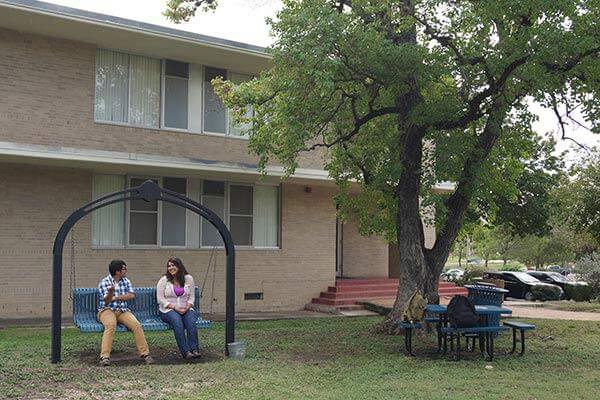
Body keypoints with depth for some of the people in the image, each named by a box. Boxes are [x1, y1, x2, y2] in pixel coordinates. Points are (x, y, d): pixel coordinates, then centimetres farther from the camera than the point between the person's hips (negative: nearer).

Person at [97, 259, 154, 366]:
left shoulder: (126, 281, 13)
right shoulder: (104, 282, -2)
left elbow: (131, 295, -1)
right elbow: (107, 301, -13)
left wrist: (115, 297, -9)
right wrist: (110, 293, -36)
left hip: (123, 311, 4)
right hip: (107, 310, -4)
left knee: (136, 324, -24)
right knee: (111, 325, -36)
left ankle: (145, 353, -19)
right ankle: (105, 357, -39)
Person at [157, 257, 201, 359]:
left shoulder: (188, 279, 7)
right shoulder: (163, 280, 1)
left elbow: (191, 297, 9)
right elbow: (160, 299, -4)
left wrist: (187, 308, -11)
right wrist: (175, 308, -15)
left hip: (186, 309, 2)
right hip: (168, 310, -2)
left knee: (191, 320, -31)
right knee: (177, 320, -34)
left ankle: (194, 349, -34)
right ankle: (185, 351, -37)